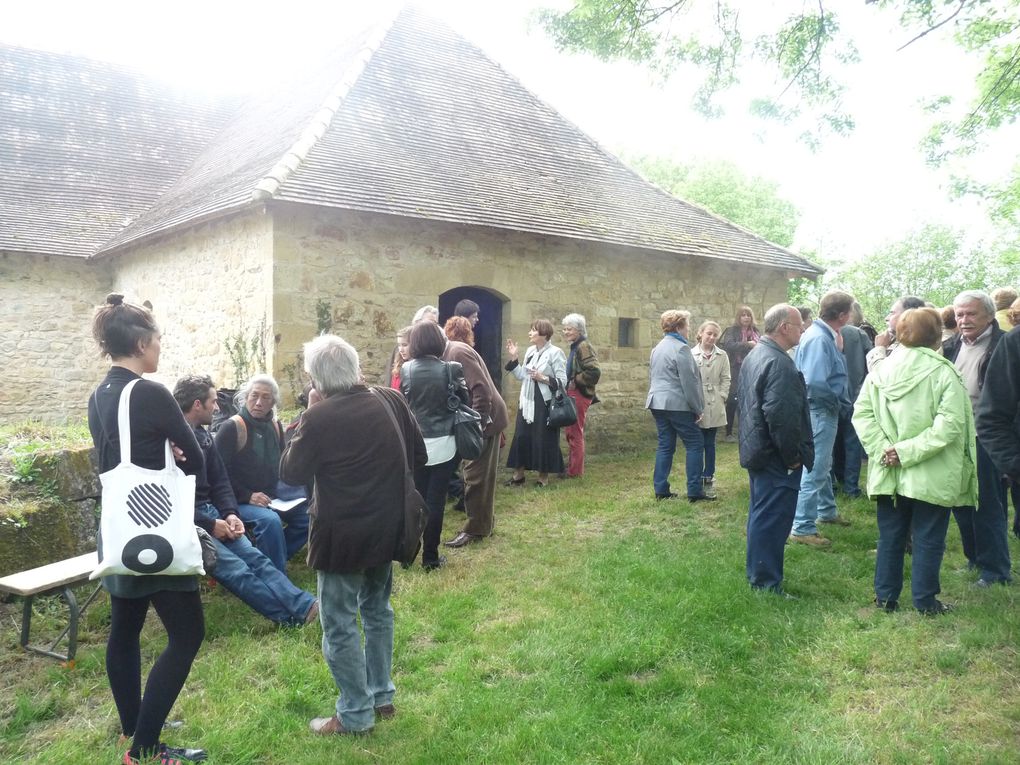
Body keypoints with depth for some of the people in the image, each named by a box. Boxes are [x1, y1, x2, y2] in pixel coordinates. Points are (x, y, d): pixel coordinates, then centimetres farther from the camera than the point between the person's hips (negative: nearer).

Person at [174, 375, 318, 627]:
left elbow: (220, 480, 13)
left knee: (255, 557, -8)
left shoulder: (203, 435, 12)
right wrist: (209, 524, -19)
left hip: (209, 511, 8)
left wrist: (230, 513, -4)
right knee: (236, 570, -17)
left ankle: (305, 606, -18)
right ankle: (293, 616, -18)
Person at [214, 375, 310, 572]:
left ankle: (274, 558, 2)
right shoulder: (232, 427, -11)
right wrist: (247, 496, -18)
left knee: (308, 515, -11)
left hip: (271, 496, 7)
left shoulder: (275, 426, 9)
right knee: (270, 520, -33)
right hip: (240, 501, -7)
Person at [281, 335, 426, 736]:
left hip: (342, 534, -6)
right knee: (377, 610, 23)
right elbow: (417, 456, 5)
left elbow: (291, 472, -9)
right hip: (386, 526, 6)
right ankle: (382, 696, 34)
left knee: (339, 624, 8)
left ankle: (355, 714, 17)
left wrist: (298, 435, 1)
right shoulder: (390, 400, -5)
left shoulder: (319, 417, -21)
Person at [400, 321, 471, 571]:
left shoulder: (406, 370, -4)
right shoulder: (451, 369, -9)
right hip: (443, 444, -2)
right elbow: (464, 402, -2)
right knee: (435, 500, 5)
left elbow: (402, 404, 5)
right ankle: (430, 557, 12)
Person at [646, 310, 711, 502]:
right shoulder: (681, 348, -13)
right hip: (678, 405, -9)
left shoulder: (658, 348, 16)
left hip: (658, 403, 9)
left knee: (665, 445, 11)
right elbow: (689, 383, -15)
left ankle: (661, 489, 9)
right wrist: (698, 408, -9)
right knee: (695, 444, -1)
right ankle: (695, 491, -2)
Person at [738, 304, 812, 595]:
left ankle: (757, 574, 32)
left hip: (756, 450, 11)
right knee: (773, 520, -2)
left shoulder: (754, 355, 10)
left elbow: (744, 400, 18)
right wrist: (793, 456, -16)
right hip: (776, 459, -11)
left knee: (761, 515, 20)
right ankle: (767, 583, 7)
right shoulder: (779, 363, -23)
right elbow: (781, 416, -28)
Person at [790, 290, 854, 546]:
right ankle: (802, 528, 1)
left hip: (824, 411, 11)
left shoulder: (824, 334, 9)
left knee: (823, 465, 25)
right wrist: (837, 403, -18)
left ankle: (826, 511, 42)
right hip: (820, 412, -11)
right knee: (815, 470, -5)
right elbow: (816, 383, -30)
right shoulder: (819, 338, -23)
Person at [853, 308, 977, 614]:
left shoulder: (881, 370, -1)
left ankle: (885, 596, 22)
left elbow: (861, 413, -5)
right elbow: (950, 424, -21)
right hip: (931, 475, -4)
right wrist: (909, 451, -18)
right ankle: (925, 600, 19)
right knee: (929, 539, 10)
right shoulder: (943, 372, -13)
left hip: (889, 473, 4)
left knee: (890, 537, 14)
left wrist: (884, 448, -10)